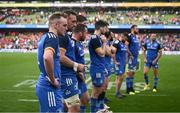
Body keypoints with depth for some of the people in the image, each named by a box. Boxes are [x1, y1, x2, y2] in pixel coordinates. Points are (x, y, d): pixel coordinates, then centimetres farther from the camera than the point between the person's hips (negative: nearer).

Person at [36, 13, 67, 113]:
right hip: (50, 87, -9)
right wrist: (53, 80, -22)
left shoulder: (44, 37, 13)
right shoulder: (52, 37, -15)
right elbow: (47, 58, -34)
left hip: (44, 84, 9)